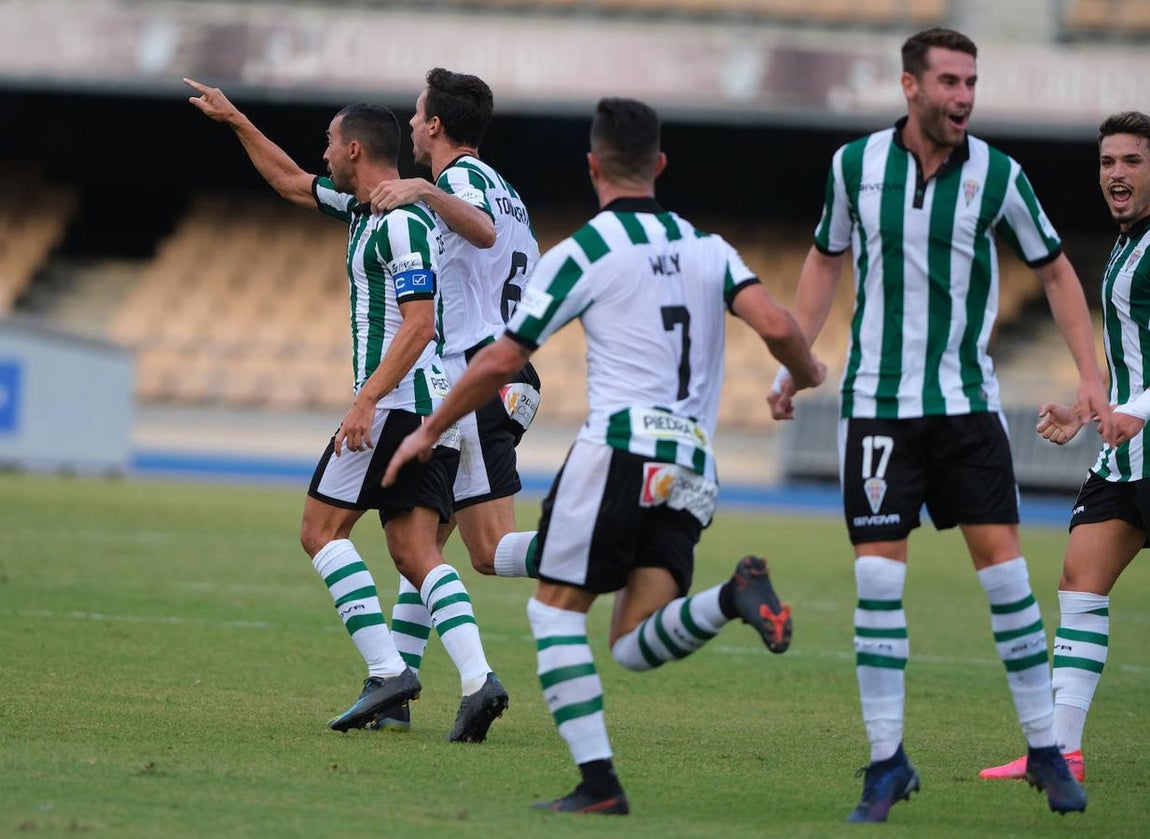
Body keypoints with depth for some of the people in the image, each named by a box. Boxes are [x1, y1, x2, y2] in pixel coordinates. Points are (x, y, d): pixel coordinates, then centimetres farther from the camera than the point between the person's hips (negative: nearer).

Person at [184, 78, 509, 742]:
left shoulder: (401, 223, -12)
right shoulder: (364, 207, 18)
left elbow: (418, 322, -20)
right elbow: (292, 183, 34)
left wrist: (367, 399, -25)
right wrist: (235, 121, 35)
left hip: (398, 401, -9)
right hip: (437, 406, 9)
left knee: (322, 529, -2)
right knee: (416, 555, 0)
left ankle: (388, 669, -11)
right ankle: (477, 677, -17)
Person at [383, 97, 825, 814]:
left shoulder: (581, 252, 2)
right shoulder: (708, 248, 15)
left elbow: (501, 362, 4)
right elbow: (776, 325, 1)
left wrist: (428, 433, 17)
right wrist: (808, 374, 24)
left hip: (620, 449, -5)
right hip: (692, 471, 5)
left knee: (555, 610, 5)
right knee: (636, 644, 4)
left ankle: (599, 781, -6)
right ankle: (733, 597, -25)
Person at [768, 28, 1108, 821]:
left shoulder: (999, 176, -5)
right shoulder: (855, 165, -2)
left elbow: (1055, 271, 7)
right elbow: (826, 260, 14)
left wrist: (1090, 374, -1)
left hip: (967, 399, 0)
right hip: (877, 402, 0)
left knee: (1003, 566, -5)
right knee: (877, 577, -5)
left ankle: (1046, 752, 6)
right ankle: (888, 762, 2)